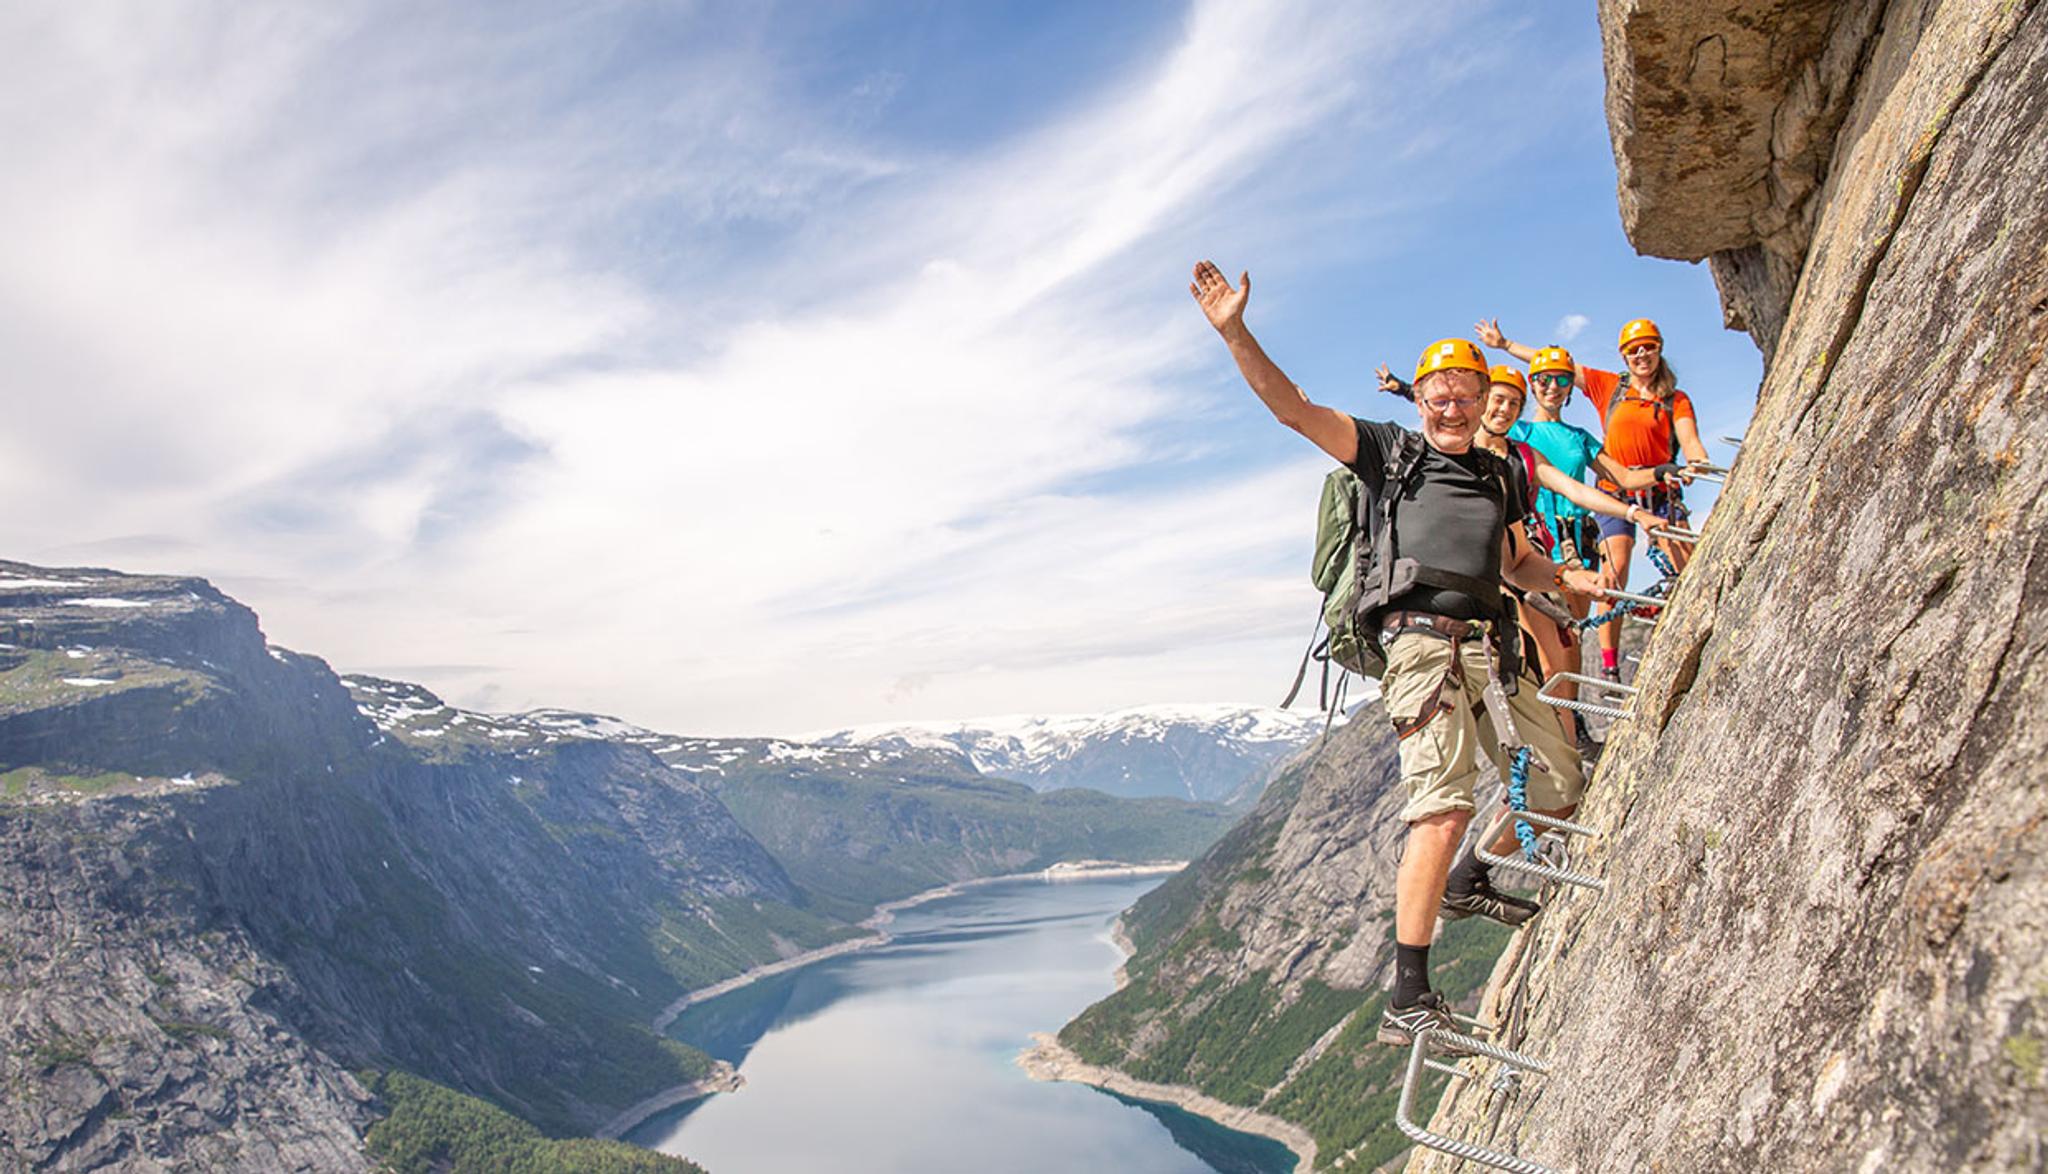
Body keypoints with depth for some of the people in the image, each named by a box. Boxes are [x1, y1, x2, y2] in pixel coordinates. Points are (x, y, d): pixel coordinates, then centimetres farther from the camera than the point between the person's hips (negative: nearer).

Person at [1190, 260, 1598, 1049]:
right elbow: (1294, 409, -1)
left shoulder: (1498, 476, 24)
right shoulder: (1391, 453, 8)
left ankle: (1471, 884, 37)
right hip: (1420, 641, -7)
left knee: (1560, 785, 11)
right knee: (1445, 807, -19)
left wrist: (1567, 578, 14)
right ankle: (1407, 1000, -17)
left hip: (1485, 649, 7)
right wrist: (1235, 333, -11)